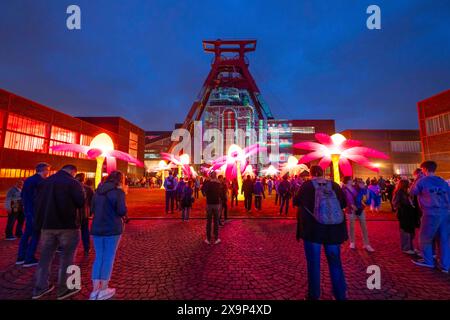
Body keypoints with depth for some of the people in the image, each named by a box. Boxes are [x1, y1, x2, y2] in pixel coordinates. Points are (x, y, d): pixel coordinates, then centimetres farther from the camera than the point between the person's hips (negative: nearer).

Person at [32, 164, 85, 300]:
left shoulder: (45, 182, 8)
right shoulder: (73, 183, -12)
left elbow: (38, 202, 14)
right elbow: (81, 202, -14)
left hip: (47, 224, 6)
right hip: (68, 225, -6)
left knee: (45, 256, 17)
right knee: (67, 256, 5)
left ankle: (40, 287, 26)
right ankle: (64, 288, 13)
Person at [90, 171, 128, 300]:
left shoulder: (98, 190, 8)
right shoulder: (118, 191, -12)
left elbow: (92, 209, 15)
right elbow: (122, 211, -19)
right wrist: (123, 214, 2)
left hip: (97, 228, 6)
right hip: (112, 228, -6)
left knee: (98, 257, 16)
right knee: (108, 258, 7)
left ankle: (95, 290, 18)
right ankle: (103, 290, 16)